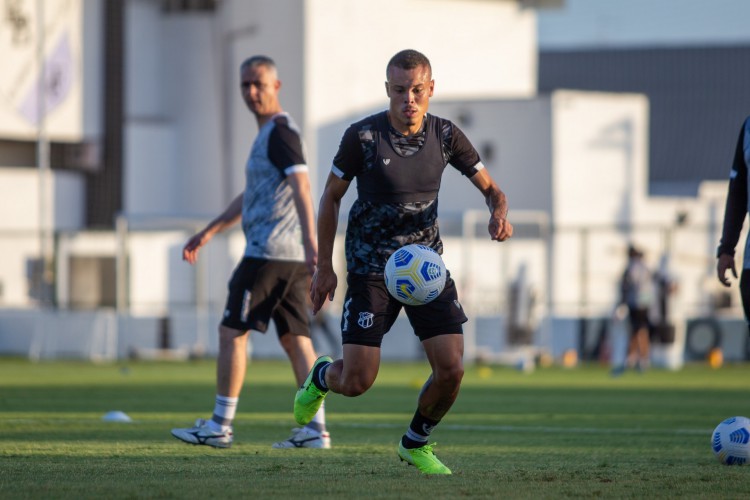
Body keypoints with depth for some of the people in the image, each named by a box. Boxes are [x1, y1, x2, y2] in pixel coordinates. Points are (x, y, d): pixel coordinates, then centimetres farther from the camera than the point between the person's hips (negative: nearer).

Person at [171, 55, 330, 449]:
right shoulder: (268, 134, 21)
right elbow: (250, 198, 31)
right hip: (291, 256, 10)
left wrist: (310, 245, -33)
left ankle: (220, 427, -1)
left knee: (231, 332, -3)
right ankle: (315, 429, 1)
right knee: (295, 339, 6)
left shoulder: (280, 132, -11)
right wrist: (209, 232, 33)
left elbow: (301, 187, -23)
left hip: (269, 252, -10)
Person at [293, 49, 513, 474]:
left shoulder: (445, 135, -4)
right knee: (357, 382, -8)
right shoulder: (362, 136, -13)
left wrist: (499, 212, -20)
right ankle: (321, 376, 31)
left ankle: (416, 443, 17)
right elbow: (331, 197, 0)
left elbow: (491, 189, 5)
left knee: (451, 368, -11)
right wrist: (324, 268, 0)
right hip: (370, 269, -3)